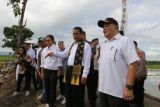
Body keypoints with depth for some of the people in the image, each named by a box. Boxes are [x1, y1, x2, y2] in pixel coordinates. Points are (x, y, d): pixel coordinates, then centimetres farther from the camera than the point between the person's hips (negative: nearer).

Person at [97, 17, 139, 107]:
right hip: (103, 90, 7)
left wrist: (129, 87, -21)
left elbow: (133, 64, -16)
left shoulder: (125, 41, -8)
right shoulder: (104, 45, 15)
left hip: (118, 92, -7)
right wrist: (100, 84, 14)